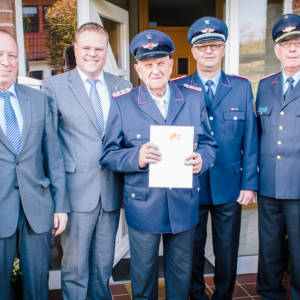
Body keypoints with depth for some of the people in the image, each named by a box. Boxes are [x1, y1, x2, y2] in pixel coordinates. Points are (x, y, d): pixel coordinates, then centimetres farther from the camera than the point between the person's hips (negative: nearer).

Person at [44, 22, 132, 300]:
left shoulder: (123, 87, 8)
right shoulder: (55, 86, 0)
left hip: (110, 191, 3)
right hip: (76, 191, -3)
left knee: (104, 264, 17)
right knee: (75, 266, 7)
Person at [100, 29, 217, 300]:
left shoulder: (194, 98, 3)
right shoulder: (122, 103, -4)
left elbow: (208, 143, 7)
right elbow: (109, 155, -5)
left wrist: (201, 159, -16)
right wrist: (137, 157, -26)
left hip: (184, 204, 2)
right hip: (143, 206, -2)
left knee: (181, 276, 20)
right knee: (143, 277, 16)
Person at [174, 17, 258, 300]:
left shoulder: (242, 87, 4)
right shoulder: (177, 89, 0)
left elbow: (250, 139, 3)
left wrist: (249, 183, -3)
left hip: (229, 186, 1)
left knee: (227, 252, 14)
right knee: (192, 250, 14)